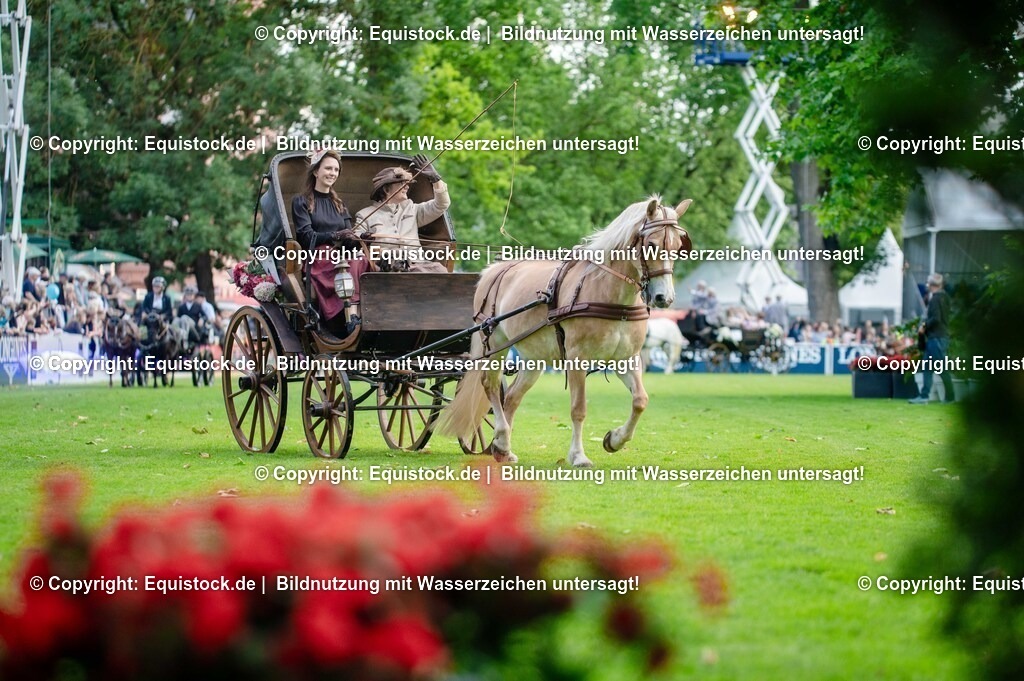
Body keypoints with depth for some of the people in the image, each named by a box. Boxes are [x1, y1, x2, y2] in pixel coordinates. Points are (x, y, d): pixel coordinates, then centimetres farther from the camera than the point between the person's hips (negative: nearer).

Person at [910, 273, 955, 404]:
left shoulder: (935, 299, -15)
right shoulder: (943, 297, 14)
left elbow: (936, 318, -24)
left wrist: (924, 326, -9)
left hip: (937, 338, -10)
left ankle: (950, 397, -2)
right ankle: (923, 396, 10)